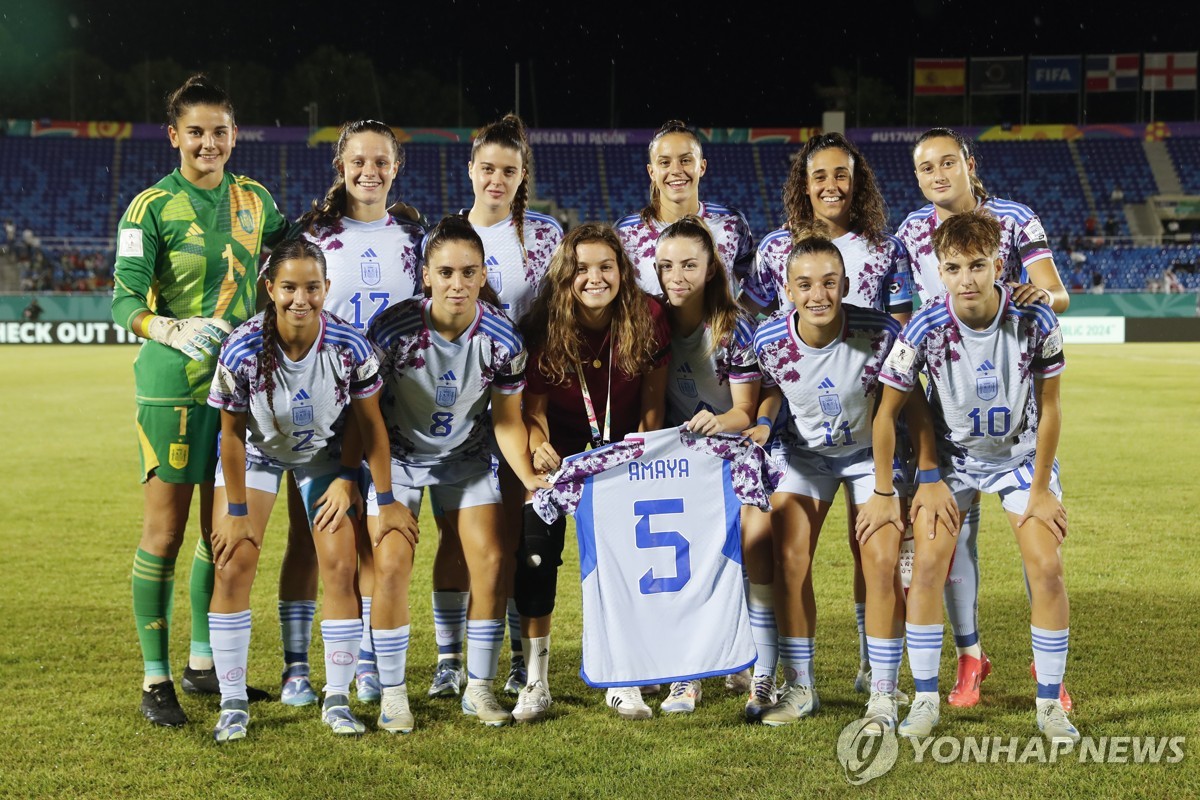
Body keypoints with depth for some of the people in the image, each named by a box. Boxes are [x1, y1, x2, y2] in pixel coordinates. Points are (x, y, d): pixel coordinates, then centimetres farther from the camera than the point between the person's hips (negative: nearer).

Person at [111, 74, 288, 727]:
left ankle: (203, 664, 25)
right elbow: (124, 299, -16)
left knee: (223, 530, 11)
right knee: (165, 532, -3)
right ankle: (155, 679, 6)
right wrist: (172, 330, -32)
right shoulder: (152, 206, -6)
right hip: (172, 384, -5)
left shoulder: (255, 200, 10)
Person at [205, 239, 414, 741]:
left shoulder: (349, 346, -28)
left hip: (325, 452, 1)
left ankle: (337, 699, 5)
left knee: (340, 567, -9)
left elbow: (370, 424, -13)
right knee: (232, 565, -10)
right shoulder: (242, 350, -30)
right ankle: (232, 704, 2)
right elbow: (232, 433, -16)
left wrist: (387, 501, -9)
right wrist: (237, 510, -11)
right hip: (255, 451, 0)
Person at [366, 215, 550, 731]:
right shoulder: (393, 330, -26)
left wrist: (529, 478, -21)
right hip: (397, 454, -2)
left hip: (466, 456, 2)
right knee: (392, 563, -12)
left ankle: (479, 689, 8)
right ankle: (392, 694, 2)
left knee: (490, 559, -7)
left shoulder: (502, 340, -19)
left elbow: (507, 420, -7)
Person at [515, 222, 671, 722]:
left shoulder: (648, 319, -20)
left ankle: (623, 681, 4)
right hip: (561, 441, 0)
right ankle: (536, 683, 1)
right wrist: (539, 448, -35)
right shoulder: (543, 328, -23)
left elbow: (653, 402, -10)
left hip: (622, 441, 1)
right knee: (536, 552, -11)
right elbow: (534, 407, -15)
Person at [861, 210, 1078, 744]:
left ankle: (1050, 705, 4)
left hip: (1022, 455, 0)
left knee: (1047, 567, -11)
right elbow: (887, 411, -12)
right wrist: (883, 494, -6)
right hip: (950, 456, 0)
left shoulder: (1035, 322, -24)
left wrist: (1040, 491, -8)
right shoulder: (925, 328, -25)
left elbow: (1049, 408, -11)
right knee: (927, 565, -13)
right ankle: (925, 700, 1)